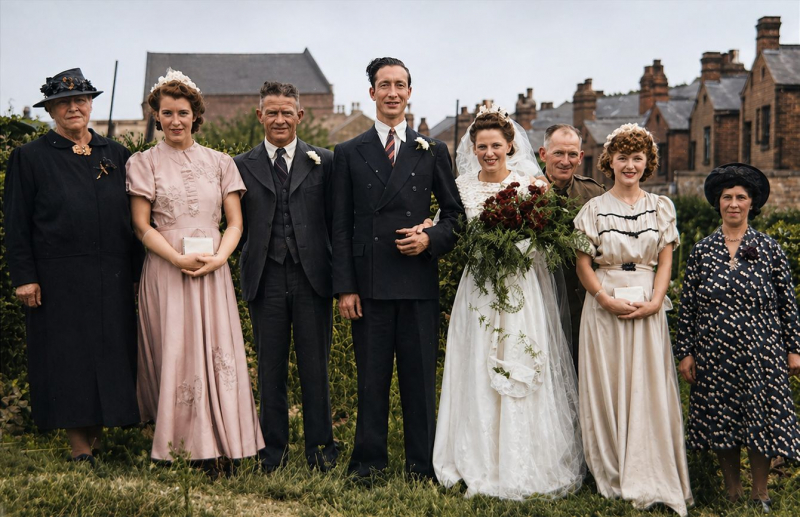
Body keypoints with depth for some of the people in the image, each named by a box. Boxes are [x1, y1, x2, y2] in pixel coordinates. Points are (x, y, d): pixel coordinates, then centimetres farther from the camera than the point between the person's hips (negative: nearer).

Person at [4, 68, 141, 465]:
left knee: (109, 358, 5)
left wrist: (137, 270, 8)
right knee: (67, 362, 0)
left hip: (112, 281, 3)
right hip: (58, 280, -3)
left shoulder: (116, 155, 12)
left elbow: (132, 217, 13)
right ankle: (79, 450, 7)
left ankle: (96, 438, 17)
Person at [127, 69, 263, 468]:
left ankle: (212, 448, 2)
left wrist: (219, 257, -11)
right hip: (166, 271, -2)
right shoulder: (144, 163, 6)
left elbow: (234, 223, 8)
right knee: (173, 354, -3)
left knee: (216, 352, -3)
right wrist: (178, 258, -14)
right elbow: (141, 226, 0)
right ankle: (179, 444, 4)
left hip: (213, 271, 2)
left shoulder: (219, 162, 11)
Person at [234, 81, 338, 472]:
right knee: (270, 369, 8)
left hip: (313, 277, -1)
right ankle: (273, 450, 20)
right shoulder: (242, 166, 8)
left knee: (315, 367, 5)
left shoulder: (324, 161, 7)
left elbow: (335, 221, 4)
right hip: (266, 279, 1)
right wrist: (249, 266, -2)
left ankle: (320, 448, 18)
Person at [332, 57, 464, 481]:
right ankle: (368, 460, 17)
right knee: (371, 377, 6)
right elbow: (341, 227, 4)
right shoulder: (349, 153, 8)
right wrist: (344, 286, -3)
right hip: (370, 283, 0)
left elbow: (455, 211, 12)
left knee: (420, 376, 6)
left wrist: (431, 239, -9)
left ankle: (422, 462, 17)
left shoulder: (433, 151, 10)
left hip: (419, 282, 1)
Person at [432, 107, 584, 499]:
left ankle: (530, 468, 11)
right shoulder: (462, 186, 7)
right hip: (479, 289, 2)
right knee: (479, 377, 3)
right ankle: (482, 466, 14)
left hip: (523, 287, -2)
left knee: (525, 375, -1)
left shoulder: (531, 182, 1)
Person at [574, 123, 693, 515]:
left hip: (649, 308, 1)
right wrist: (606, 299, -13)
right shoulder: (594, 208, 3)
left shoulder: (661, 207, 8)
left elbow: (665, 260, 5)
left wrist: (654, 302, -10)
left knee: (649, 389, 0)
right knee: (607, 388, 1)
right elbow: (582, 262, 0)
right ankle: (613, 478, 11)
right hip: (604, 304, -1)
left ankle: (649, 479, 9)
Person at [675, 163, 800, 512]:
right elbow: (687, 306, 3)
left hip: (760, 353, -1)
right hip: (715, 353, 1)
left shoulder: (769, 249, 0)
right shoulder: (702, 250, 2)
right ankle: (732, 492, 25)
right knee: (720, 421, 8)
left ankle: (760, 494, 21)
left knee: (760, 419, 3)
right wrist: (685, 353, 1)